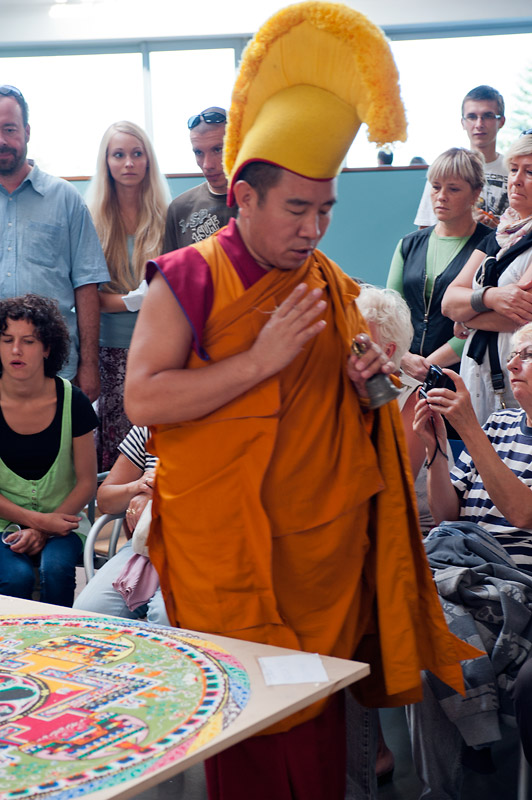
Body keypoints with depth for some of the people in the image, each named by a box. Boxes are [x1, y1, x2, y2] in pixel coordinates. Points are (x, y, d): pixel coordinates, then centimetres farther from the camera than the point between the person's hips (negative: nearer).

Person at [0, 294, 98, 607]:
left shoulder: (71, 401, -5)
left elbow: (87, 481, 0)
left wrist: (43, 529, -11)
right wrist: (36, 519, -14)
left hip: (61, 518, 0)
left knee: (56, 567, -29)